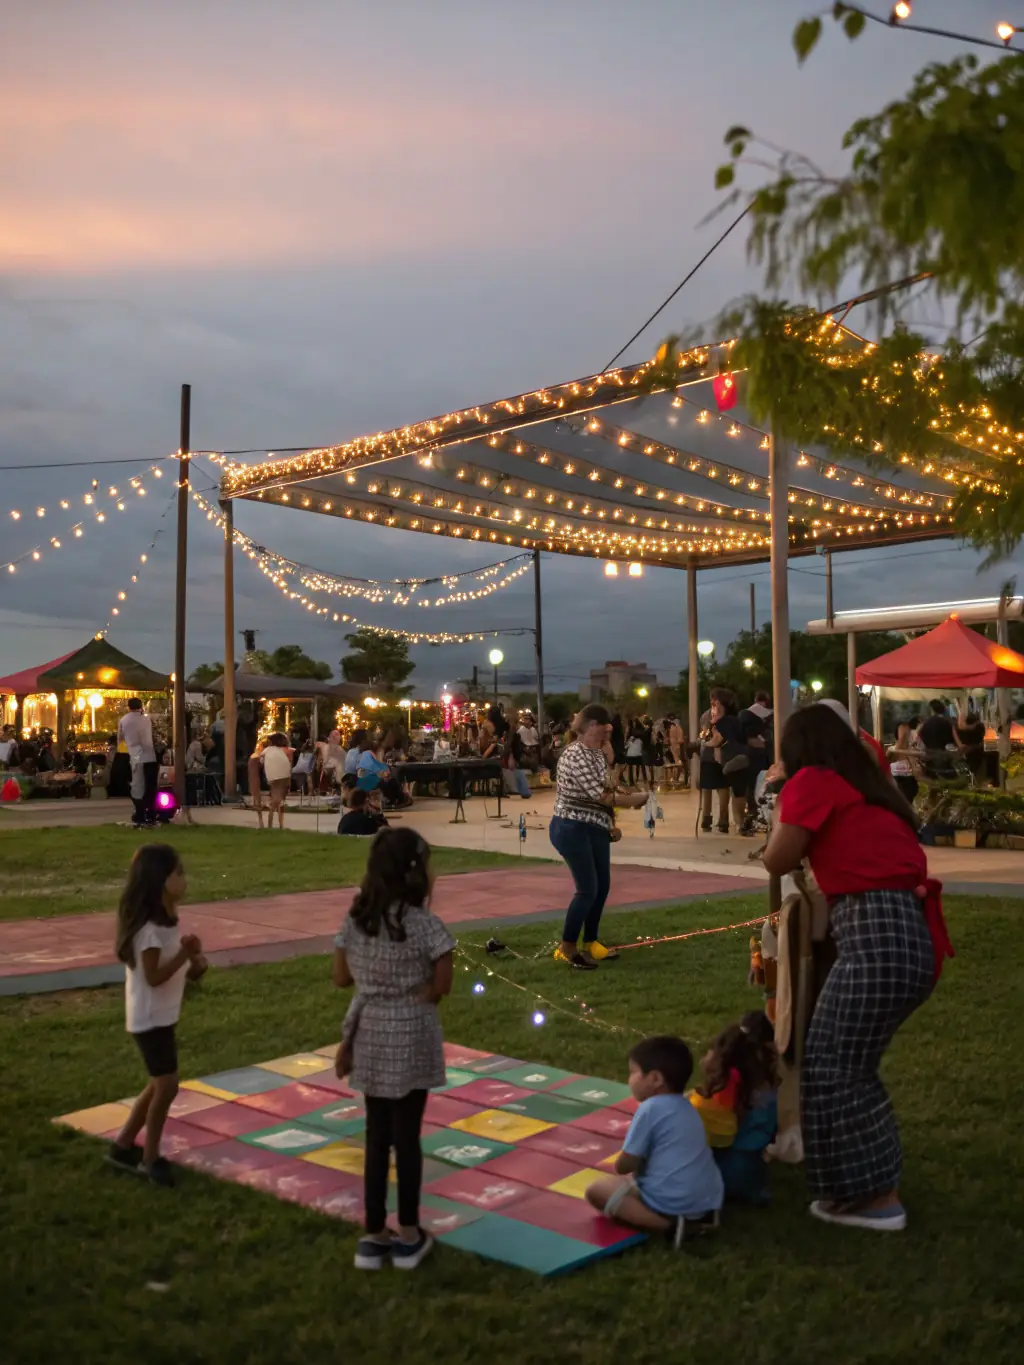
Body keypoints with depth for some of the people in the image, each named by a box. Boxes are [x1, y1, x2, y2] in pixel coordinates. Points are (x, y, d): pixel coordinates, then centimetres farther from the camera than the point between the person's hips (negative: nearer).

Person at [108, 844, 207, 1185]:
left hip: (163, 1016, 10)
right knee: (167, 1086, -3)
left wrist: (194, 963, -4)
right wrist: (184, 954, -29)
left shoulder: (166, 921, 7)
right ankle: (150, 1158, 12)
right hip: (150, 1019, -10)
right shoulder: (150, 928, -23)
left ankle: (123, 1146, 29)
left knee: (159, 1084, 17)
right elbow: (153, 977, -25)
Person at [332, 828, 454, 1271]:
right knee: (406, 1135, 8)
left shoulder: (355, 919, -2)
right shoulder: (423, 923, -17)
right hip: (411, 1038, -4)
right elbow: (442, 985, -14)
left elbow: (342, 977, 5)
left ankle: (374, 1236, 22)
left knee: (376, 1135, 14)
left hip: (370, 1036, 4)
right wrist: (416, 990, 4)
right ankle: (408, 1236, 20)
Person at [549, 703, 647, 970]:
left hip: (594, 828, 10)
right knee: (587, 890, -7)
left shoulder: (596, 752, 9)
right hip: (573, 829, -10)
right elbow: (601, 796, -24)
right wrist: (640, 798, -14)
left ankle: (590, 943, 28)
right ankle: (567, 948, 7)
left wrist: (622, 791, 2)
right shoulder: (577, 755, -22)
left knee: (602, 886, 14)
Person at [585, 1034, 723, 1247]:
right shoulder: (687, 1107, 14)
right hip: (709, 1199, 9)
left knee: (596, 1190, -1)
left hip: (672, 1204, -9)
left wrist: (636, 1167, 14)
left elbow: (623, 1166, -7)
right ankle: (701, 1216, 9)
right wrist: (640, 1168, 23)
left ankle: (668, 1223, -15)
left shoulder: (650, 1108, -11)